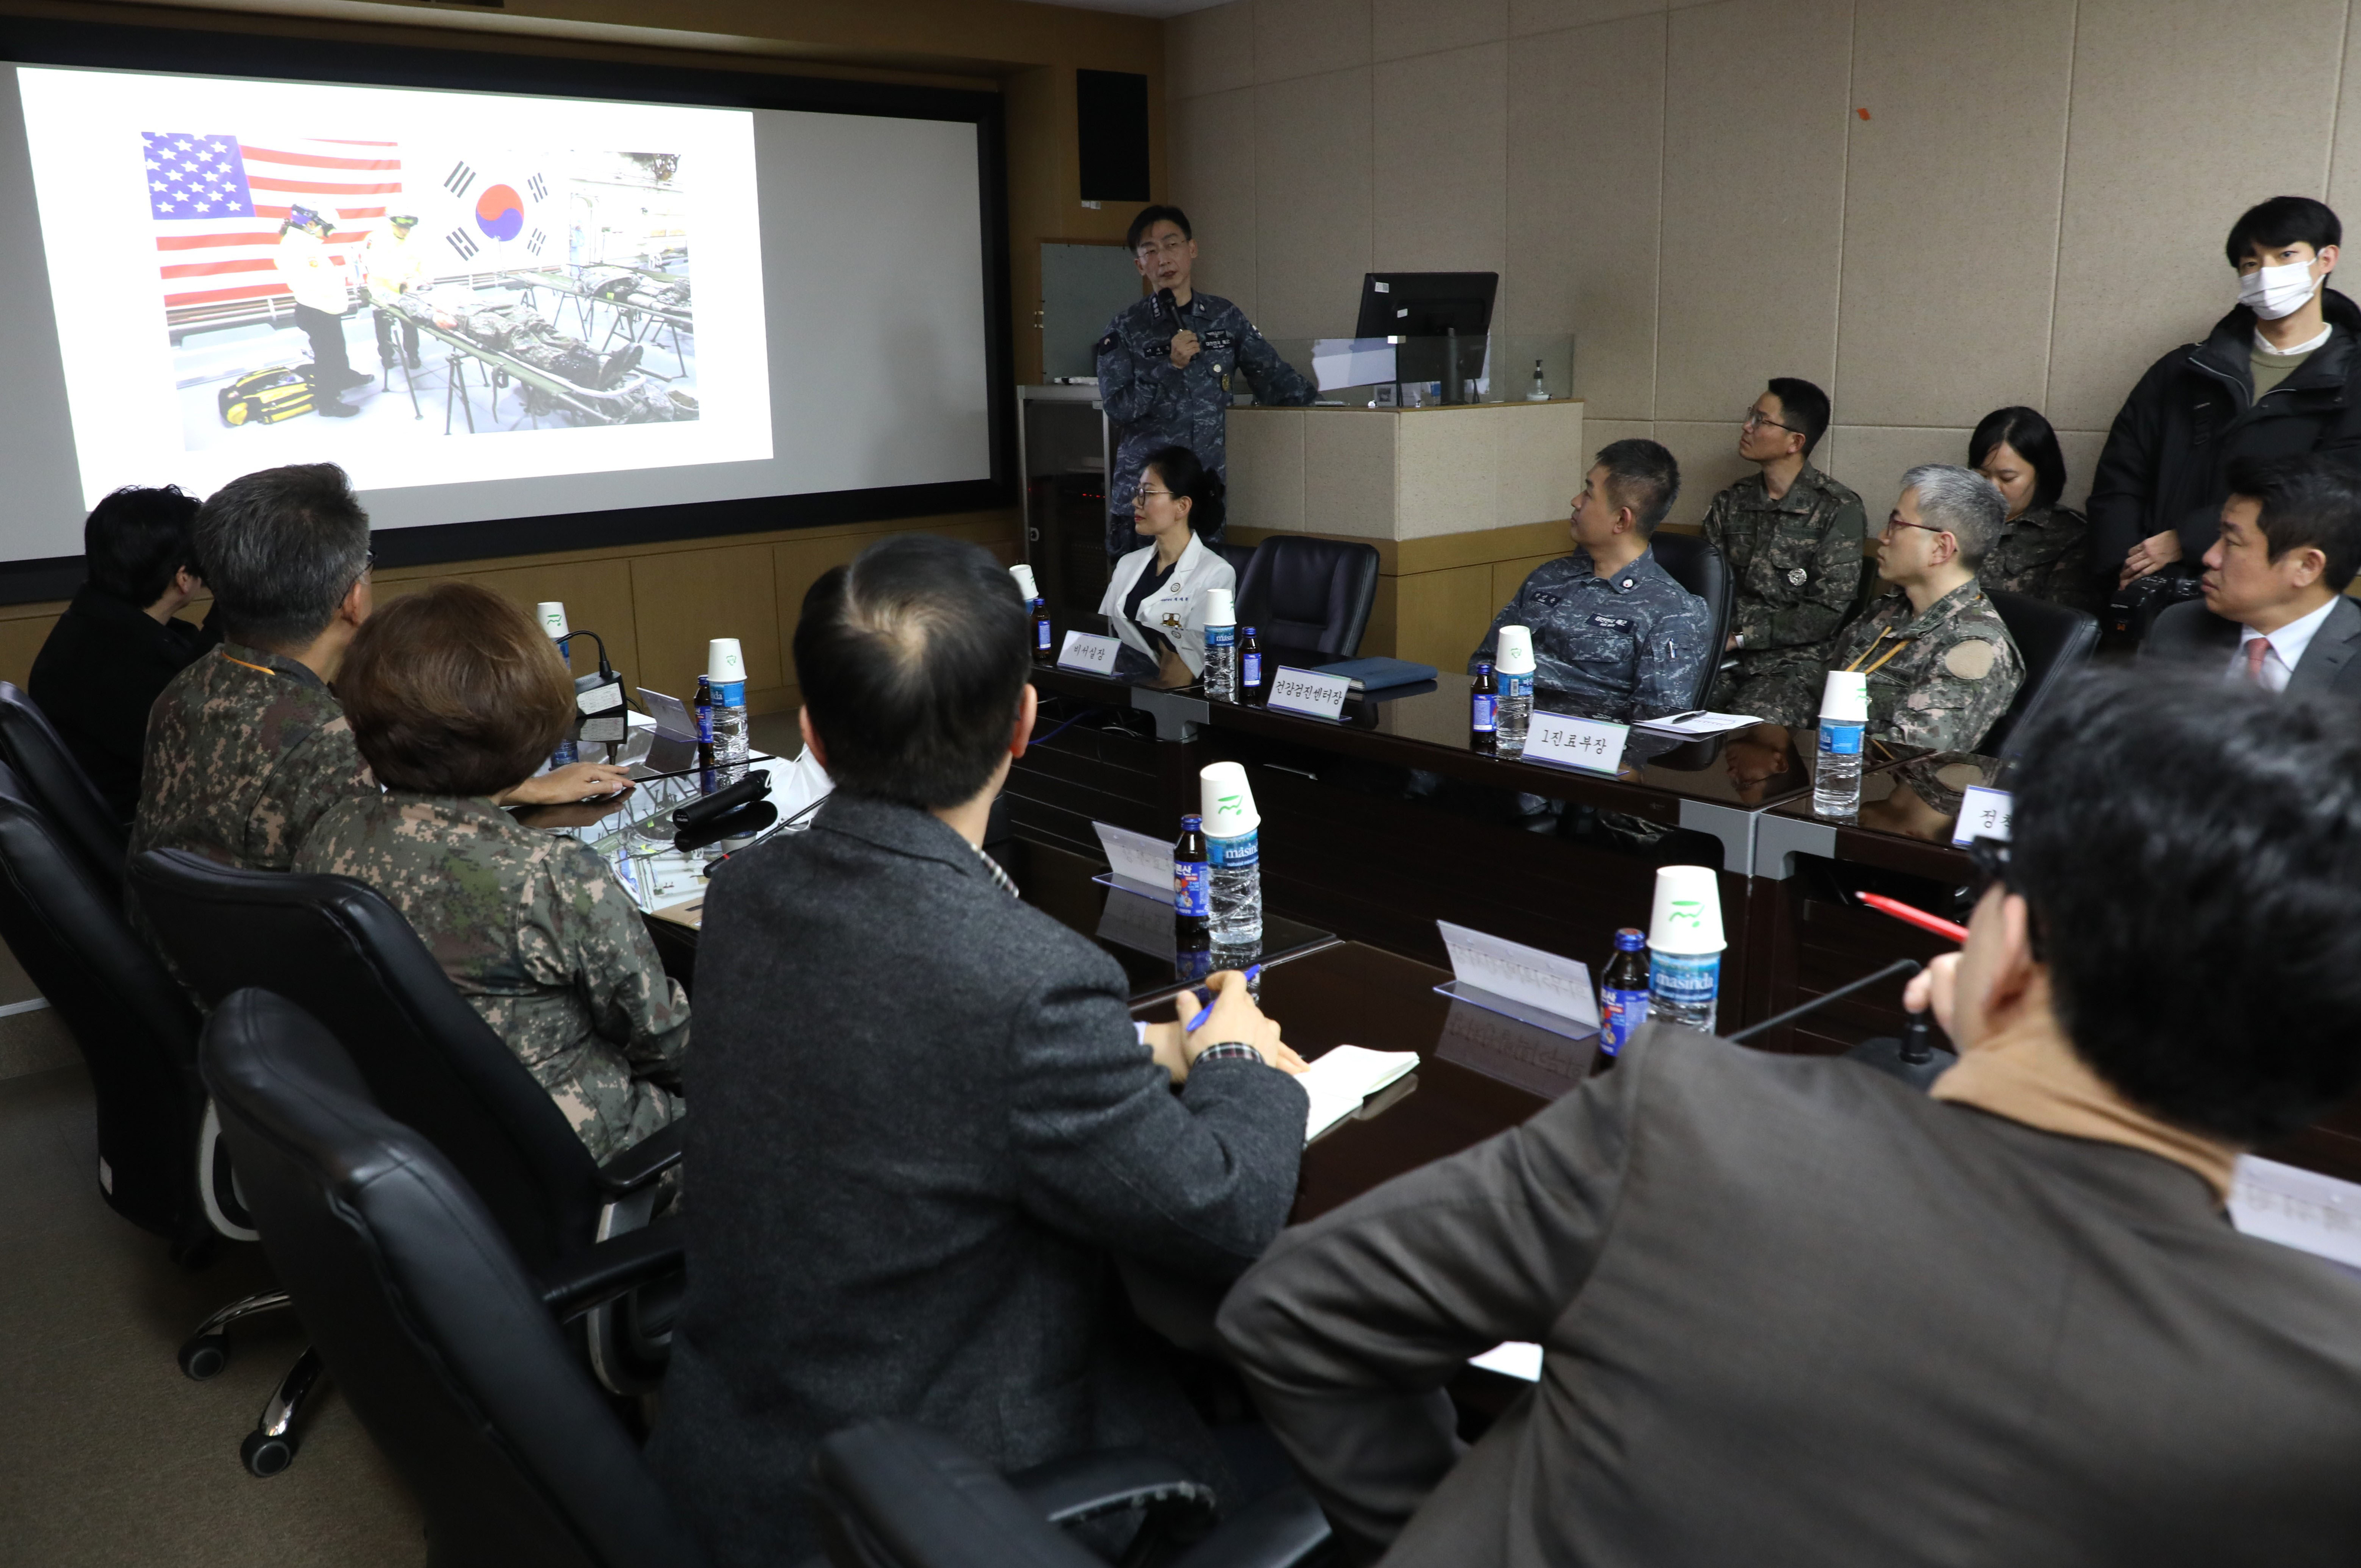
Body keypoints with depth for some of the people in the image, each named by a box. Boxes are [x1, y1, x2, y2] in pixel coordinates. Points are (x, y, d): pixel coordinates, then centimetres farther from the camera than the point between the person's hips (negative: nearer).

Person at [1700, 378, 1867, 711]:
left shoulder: (1838, 509, -3)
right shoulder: (1731, 503, 13)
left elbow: (1826, 611, -9)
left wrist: (1740, 637, -12)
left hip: (1793, 658, -4)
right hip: (1723, 654, 4)